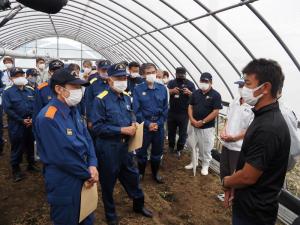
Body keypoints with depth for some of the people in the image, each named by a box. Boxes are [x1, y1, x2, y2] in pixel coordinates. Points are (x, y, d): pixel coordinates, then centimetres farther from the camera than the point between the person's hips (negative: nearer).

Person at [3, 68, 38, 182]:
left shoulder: (30, 90, 9)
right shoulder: (8, 92, -3)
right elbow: (7, 109, -10)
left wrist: (33, 119, -9)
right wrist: (21, 120, -14)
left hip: (31, 124, 4)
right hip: (16, 126, -3)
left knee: (30, 145, 14)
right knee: (17, 148, 4)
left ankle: (31, 164, 31)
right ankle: (15, 170, 17)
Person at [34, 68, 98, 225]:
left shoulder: (72, 110, 3)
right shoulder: (48, 117, -25)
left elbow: (87, 138, 5)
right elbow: (62, 157, -25)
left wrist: (92, 165, -9)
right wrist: (87, 174, -14)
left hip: (82, 178, 8)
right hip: (64, 184, -8)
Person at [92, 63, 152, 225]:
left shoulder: (126, 97, 6)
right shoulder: (101, 99, -16)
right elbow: (97, 127, -20)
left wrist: (133, 125, -4)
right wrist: (122, 130, -21)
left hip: (125, 145, 6)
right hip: (108, 148, -6)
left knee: (132, 176, 20)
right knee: (108, 182, 13)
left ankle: (139, 205, 44)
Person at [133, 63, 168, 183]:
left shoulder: (162, 88, -1)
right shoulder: (138, 89, -8)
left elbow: (165, 109, 2)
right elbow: (136, 110, -9)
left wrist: (158, 123, -7)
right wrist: (148, 124, -12)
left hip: (159, 125, 3)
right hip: (144, 125, -2)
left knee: (157, 151, 16)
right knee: (141, 151, 11)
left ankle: (155, 173, 37)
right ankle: (140, 172, 34)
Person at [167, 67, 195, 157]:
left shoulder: (190, 84, 1)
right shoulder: (172, 82, 6)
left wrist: (189, 93, -25)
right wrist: (172, 90, -27)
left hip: (184, 113, -2)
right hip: (172, 112, 2)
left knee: (183, 132, 6)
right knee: (171, 131, 15)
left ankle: (179, 149, 22)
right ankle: (171, 147, 34)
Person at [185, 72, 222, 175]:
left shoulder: (215, 95, -9)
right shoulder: (195, 93, 4)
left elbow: (216, 112, -12)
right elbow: (190, 106, 7)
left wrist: (202, 122, -15)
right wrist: (192, 119, -8)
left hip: (207, 127, -4)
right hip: (194, 125, 5)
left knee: (206, 148, 5)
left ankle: (205, 165, 24)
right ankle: (194, 161, 35)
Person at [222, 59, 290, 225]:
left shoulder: (268, 128, -30)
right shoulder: (266, 117, 2)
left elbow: (248, 177, -26)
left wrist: (226, 182, -6)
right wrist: (232, 183, 9)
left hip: (254, 210, -8)